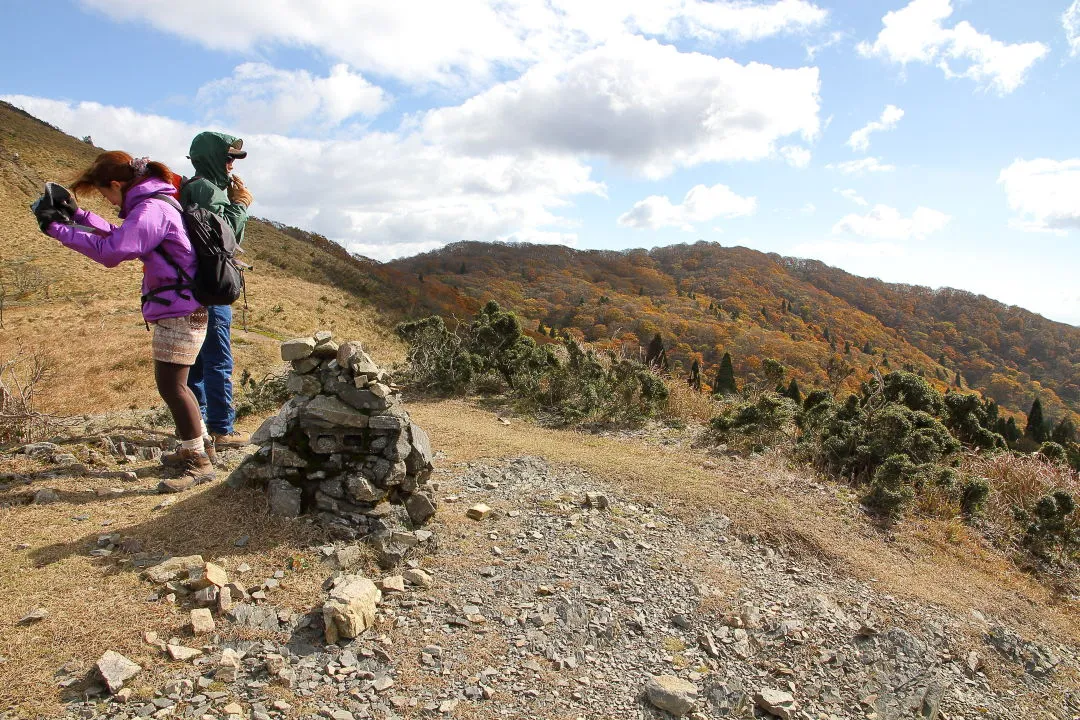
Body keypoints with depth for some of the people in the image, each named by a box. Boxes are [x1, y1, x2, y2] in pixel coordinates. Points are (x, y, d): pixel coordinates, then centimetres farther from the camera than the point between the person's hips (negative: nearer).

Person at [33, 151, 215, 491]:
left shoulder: (151, 210, -18)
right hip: (177, 308, 11)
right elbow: (119, 235, 24)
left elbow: (110, 250, -25)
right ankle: (194, 447, 31)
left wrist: (58, 228, -16)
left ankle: (199, 462, -6)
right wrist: (76, 214, 19)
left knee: (170, 384, -11)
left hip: (179, 310, -11)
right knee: (172, 383, 18)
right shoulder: (153, 203, 15)